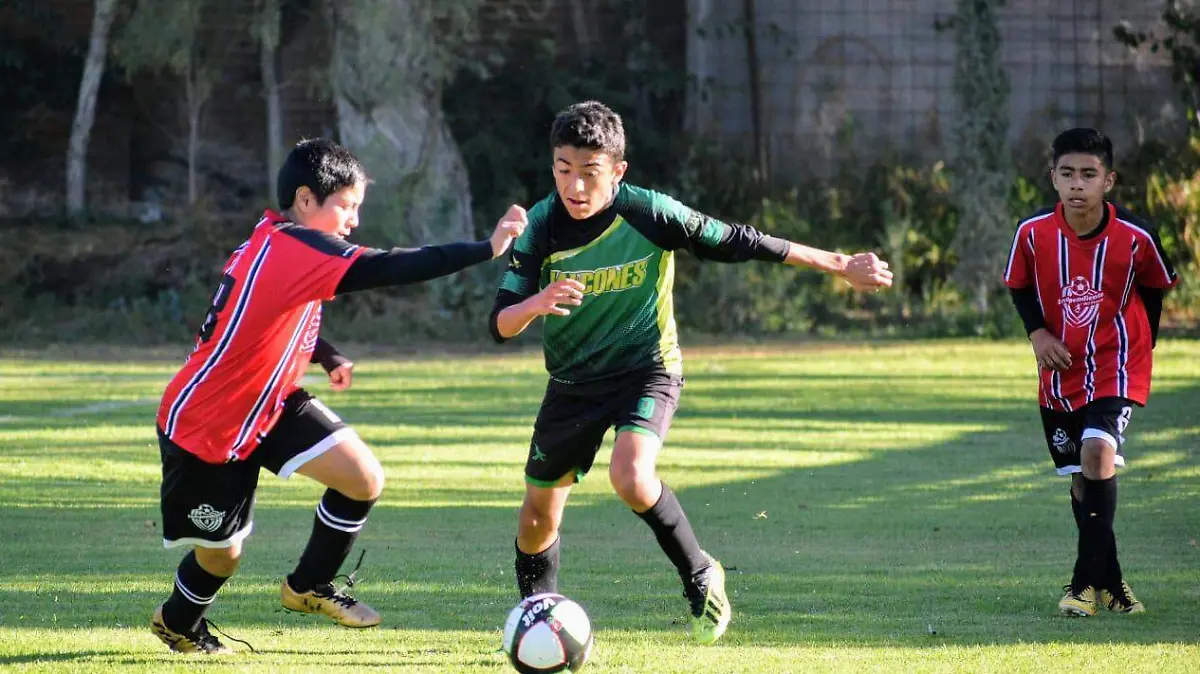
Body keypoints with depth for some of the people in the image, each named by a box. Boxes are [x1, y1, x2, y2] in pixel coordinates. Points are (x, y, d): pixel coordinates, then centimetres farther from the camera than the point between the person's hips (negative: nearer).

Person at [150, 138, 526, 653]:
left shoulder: (276, 241, 0)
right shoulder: (293, 248, -28)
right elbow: (388, 269, -36)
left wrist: (330, 358, 0)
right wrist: (488, 249, -37)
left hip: (271, 405, 8)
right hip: (202, 425, -8)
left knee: (364, 479, -7)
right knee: (221, 552, 7)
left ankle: (308, 587, 12)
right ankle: (176, 623, 37)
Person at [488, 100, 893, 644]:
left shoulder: (648, 214, -22)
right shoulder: (540, 227, -16)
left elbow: (739, 243, -11)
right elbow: (501, 325, -18)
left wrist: (838, 265, -5)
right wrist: (536, 303, -42)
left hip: (647, 370, -3)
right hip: (572, 381, 3)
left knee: (631, 478, -30)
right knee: (540, 509, 11)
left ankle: (699, 576, -5)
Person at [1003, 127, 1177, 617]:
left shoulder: (1136, 238, -16)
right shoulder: (1033, 233, -13)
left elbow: (1153, 290, 4)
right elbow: (1019, 286, 6)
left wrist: (1140, 346, 8)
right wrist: (1038, 333, -10)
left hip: (1116, 365, -3)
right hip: (1060, 370, 3)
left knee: (1098, 452, -24)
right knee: (1080, 477, 10)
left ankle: (1088, 579, -17)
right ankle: (1110, 582, 26)